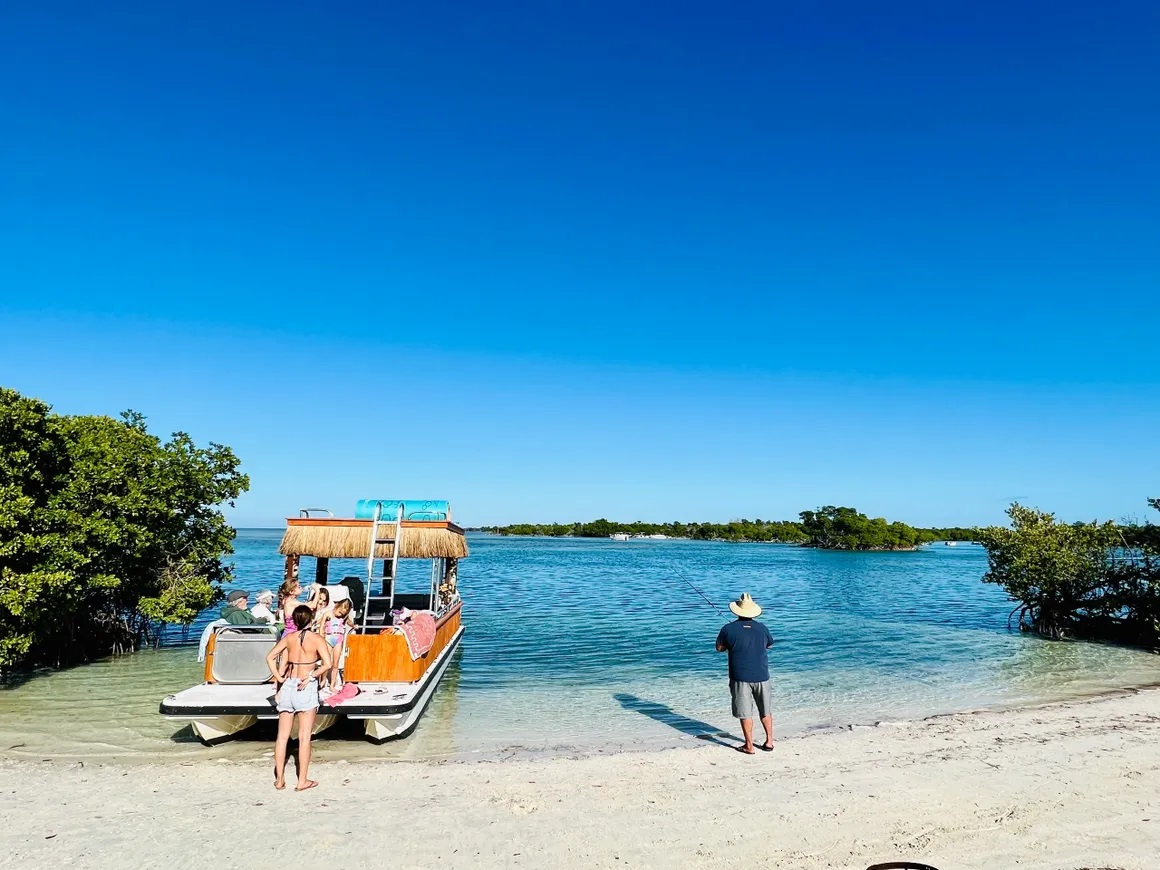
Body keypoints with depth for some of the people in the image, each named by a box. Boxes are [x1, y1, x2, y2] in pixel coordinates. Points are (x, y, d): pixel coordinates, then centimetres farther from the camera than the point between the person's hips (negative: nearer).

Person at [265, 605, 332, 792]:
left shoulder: (288, 638, 3)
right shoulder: (317, 639, -9)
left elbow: (270, 658, 2)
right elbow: (327, 664, -20)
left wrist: (278, 678, 1)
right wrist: (311, 675, -9)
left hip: (287, 686, 4)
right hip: (306, 688, -4)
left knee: (282, 736, 12)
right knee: (304, 737, 4)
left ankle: (279, 779, 19)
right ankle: (303, 781, 9)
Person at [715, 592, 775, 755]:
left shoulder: (729, 629, -9)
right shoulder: (762, 628, -1)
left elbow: (719, 648, 3)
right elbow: (770, 644, 18)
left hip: (741, 678, -3)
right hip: (761, 676, 3)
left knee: (745, 713, 5)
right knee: (765, 711, 18)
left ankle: (749, 746, 10)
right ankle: (769, 742, 26)